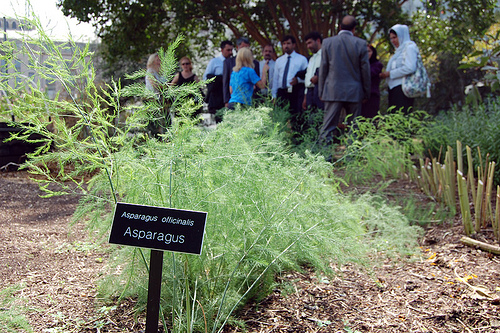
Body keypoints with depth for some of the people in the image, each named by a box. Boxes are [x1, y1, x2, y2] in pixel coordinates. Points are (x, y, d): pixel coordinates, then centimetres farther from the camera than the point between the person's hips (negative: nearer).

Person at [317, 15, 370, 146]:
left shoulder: (327, 42, 1)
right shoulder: (361, 44, -1)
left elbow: (323, 68, 4)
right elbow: (365, 70, 3)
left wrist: (321, 91, 10)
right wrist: (366, 92, 12)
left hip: (332, 91, 0)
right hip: (354, 92, 0)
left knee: (328, 127, 0)